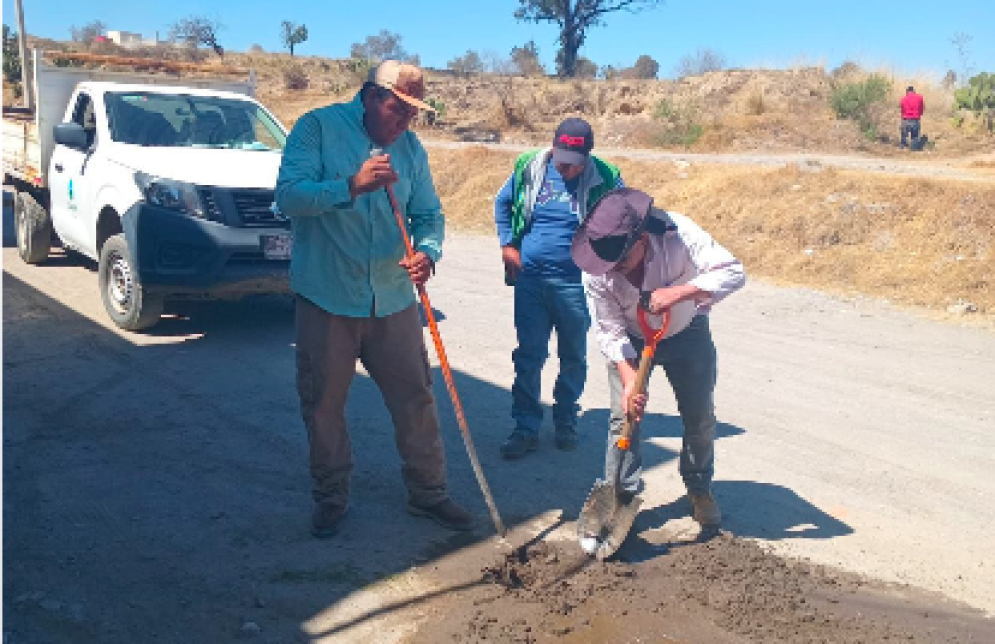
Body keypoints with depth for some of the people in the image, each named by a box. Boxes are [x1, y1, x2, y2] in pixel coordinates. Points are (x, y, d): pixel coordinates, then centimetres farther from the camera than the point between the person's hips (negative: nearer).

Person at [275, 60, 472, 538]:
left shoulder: (410, 147, 6)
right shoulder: (318, 127, -7)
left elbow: (429, 213, 7)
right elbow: (289, 195, -17)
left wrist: (427, 251, -15)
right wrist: (353, 185, -31)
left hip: (393, 299, 3)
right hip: (326, 299, -3)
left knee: (415, 397, 8)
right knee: (323, 404, 9)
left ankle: (428, 493, 26)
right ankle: (330, 497, 29)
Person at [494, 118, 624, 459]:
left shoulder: (605, 178, -8)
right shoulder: (529, 168, -2)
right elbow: (502, 203, 14)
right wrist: (508, 245, 5)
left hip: (576, 282, -1)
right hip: (530, 278, 1)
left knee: (573, 357, 11)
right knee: (528, 355, 3)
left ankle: (566, 422, 30)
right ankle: (526, 428, 13)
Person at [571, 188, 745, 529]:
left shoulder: (678, 232, -34)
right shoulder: (596, 273, -29)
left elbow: (733, 271, -37)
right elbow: (611, 332, -23)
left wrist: (677, 292, -49)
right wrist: (629, 380, -35)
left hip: (687, 333, 0)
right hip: (631, 339, 0)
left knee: (700, 417, 6)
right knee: (624, 416, -8)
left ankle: (699, 489, 28)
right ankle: (621, 494, 8)